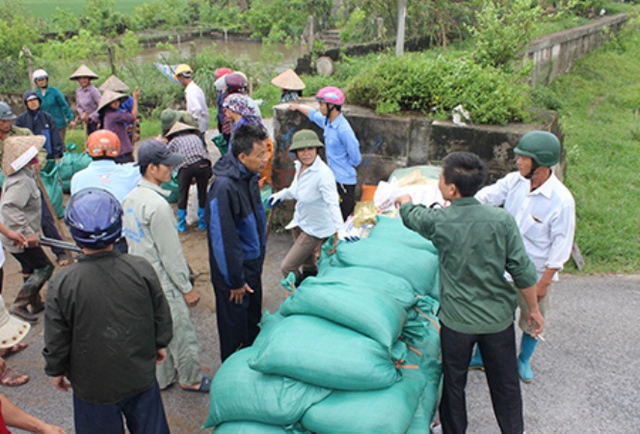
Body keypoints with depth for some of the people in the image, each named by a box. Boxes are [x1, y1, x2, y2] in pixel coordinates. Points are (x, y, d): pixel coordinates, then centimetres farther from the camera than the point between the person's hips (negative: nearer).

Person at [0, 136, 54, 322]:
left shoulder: (24, 175, 7)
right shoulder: (21, 181, -25)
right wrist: (27, 232, -37)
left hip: (18, 235, 10)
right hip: (20, 238, -10)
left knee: (30, 268, 21)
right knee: (44, 267, -2)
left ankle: (36, 303, 35)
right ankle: (19, 305, 1)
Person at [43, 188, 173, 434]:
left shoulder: (62, 284, -23)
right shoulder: (141, 268, -17)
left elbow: (56, 339, -11)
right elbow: (162, 315, -4)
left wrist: (56, 370, 8)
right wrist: (160, 344, 14)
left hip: (93, 387, -1)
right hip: (141, 377, 2)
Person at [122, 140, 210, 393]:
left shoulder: (131, 198, 5)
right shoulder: (158, 205, -24)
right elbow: (170, 252, -20)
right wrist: (187, 288, -11)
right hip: (162, 283, -9)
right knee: (181, 333, 8)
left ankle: (163, 378, 35)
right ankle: (191, 379, 25)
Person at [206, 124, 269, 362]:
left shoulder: (249, 176, -2)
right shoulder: (223, 188, -30)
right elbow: (223, 239, -25)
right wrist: (235, 281, -18)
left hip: (253, 264, 8)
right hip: (235, 269, -8)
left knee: (254, 318, 25)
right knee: (235, 326, 12)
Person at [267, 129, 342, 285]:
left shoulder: (323, 173, -29)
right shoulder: (300, 166, -3)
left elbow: (333, 203, -40)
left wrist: (340, 230, -50)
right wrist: (281, 194, 19)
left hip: (315, 228, -8)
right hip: (300, 222, 8)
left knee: (287, 268, -3)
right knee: (307, 265, 25)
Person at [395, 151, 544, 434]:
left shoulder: (438, 221, -16)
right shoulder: (502, 220, -14)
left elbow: (410, 215, 8)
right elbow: (523, 272, -10)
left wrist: (404, 200, 31)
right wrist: (534, 309, 5)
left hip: (457, 320, -1)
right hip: (499, 318, 2)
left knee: (454, 382, 19)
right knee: (505, 383, 21)